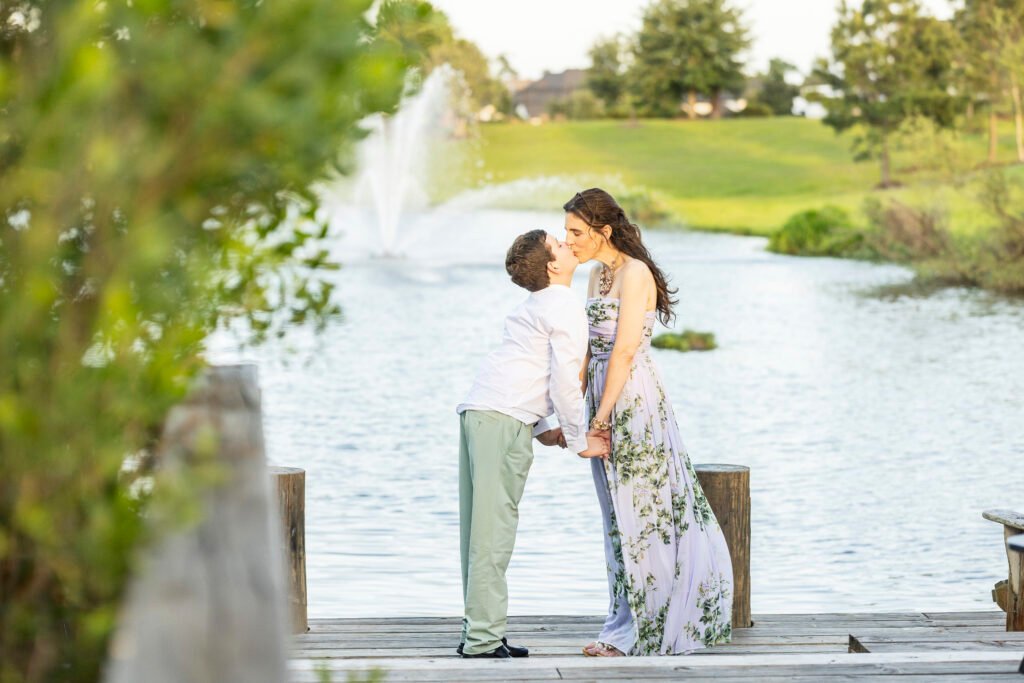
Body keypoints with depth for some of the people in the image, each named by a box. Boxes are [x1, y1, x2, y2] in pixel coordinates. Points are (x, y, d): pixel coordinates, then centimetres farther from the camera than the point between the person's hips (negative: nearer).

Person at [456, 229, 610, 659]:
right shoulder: (565, 308, -5)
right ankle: (484, 641, -11)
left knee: (482, 531, 9)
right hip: (503, 421, -9)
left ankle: (479, 632, 13)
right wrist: (579, 441, 0)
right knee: (493, 531, -10)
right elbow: (565, 381, -10)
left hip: (476, 413, 9)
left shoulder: (535, 307, 23)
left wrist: (542, 429, 23)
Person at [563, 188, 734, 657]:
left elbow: (624, 351, -17)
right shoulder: (597, 275, 13)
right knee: (620, 518, 12)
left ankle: (649, 632, 7)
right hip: (604, 399, 9)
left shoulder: (635, 273, -13)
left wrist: (602, 415, -17)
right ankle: (626, 628, 18)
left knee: (642, 514, -1)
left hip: (633, 399, -9)